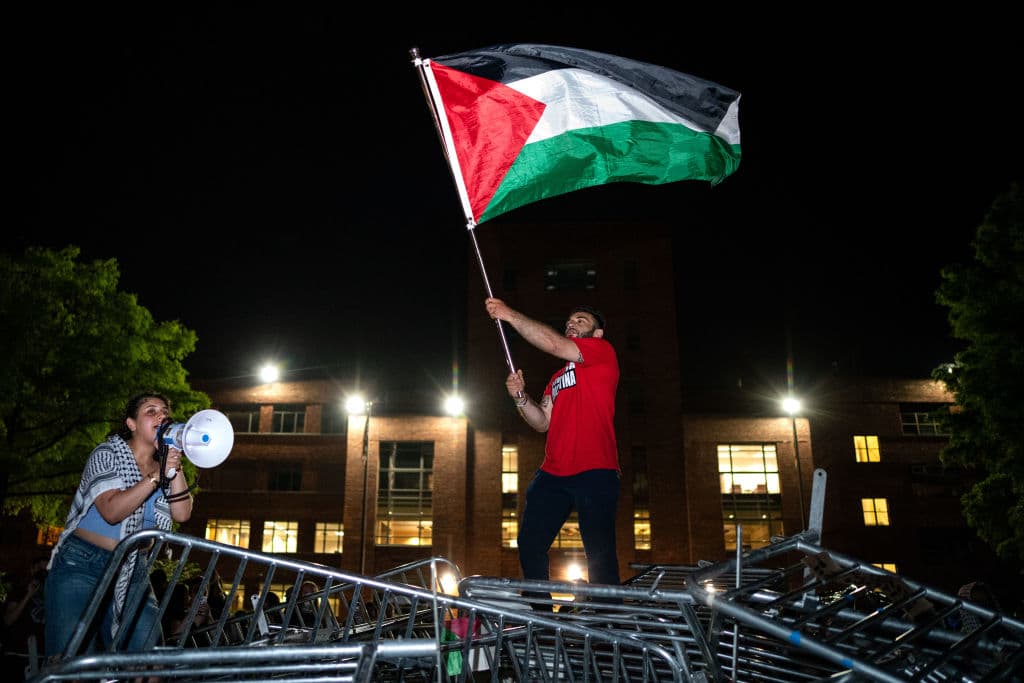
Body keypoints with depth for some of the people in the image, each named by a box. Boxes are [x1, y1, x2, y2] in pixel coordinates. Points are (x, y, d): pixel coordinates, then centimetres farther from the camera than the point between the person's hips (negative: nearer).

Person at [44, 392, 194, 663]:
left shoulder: (164, 465, 11)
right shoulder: (107, 454, -3)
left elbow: (182, 514, -4)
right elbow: (111, 511, -18)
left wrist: (176, 468, -12)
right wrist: (158, 475, -20)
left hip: (132, 572, 5)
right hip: (83, 563, -4)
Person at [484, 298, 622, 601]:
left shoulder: (603, 351, 4)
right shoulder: (557, 378, 27)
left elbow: (553, 344, -11)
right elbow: (543, 422, 19)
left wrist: (509, 315, -8)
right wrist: (520, 397, 3)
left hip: (594, 473, -7)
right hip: (552, 474, 7)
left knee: (600, 555, -5)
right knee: (529, 545, 4)